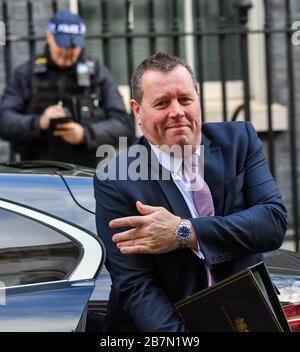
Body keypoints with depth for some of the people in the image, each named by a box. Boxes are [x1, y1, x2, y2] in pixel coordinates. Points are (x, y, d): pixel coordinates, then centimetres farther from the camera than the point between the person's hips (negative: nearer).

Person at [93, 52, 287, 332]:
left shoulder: (239, 140, 0)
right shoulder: (114, 180, -9)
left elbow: (275, 221, -11)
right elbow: (135, 286, -13)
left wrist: (185, 232, -21)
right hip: (164, 323, -2)